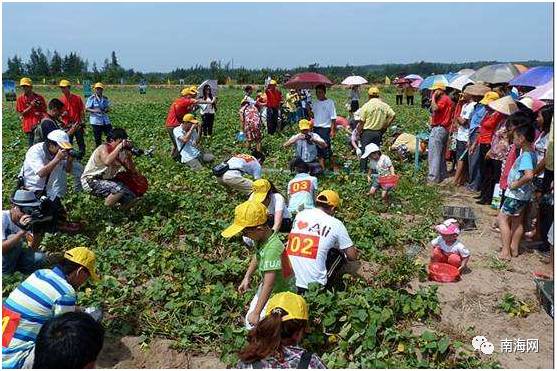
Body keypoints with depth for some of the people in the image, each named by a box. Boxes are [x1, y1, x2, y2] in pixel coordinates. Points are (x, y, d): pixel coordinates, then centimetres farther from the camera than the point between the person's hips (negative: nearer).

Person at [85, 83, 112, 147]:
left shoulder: (105, 98, 10)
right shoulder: (91, 98, -4)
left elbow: (108, 108, 16)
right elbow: (86, 108, -7)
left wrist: (107, 109, -8)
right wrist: (94, 111, -24)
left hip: (105, 121, 4)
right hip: (96, 121, -4)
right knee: (98, 139, 3)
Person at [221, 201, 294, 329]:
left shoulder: (272, 248, -38)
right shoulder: (261, 238, -13)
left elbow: (268, 285, -36)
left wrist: (256, 313, -32)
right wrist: (247, 278, 9)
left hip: (279, 292, -9)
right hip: (267, 285, 9)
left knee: (253, 321, -5)